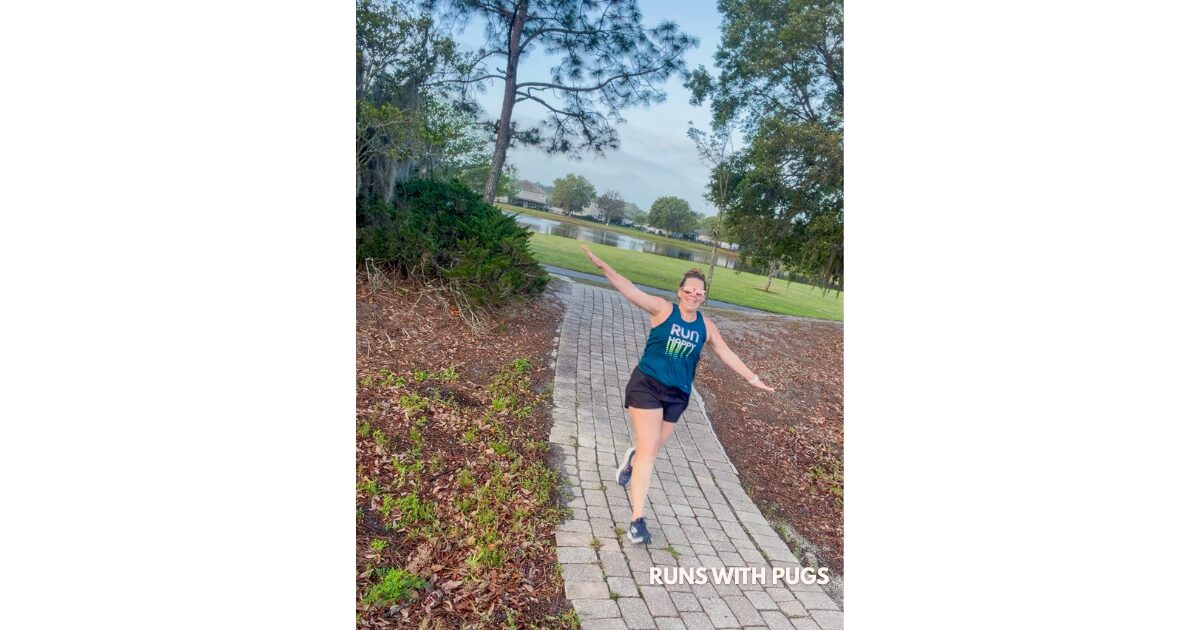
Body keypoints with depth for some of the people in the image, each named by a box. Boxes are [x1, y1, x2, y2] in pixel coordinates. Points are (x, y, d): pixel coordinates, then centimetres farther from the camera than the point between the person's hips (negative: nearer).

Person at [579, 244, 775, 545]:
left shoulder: (706, 325, 5)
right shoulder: (663, 309, -8)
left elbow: (727, 353, 15)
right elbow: (630, 289, -17)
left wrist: (752, 378, 15)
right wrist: (602, 266, -27)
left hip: (677, 395, 5)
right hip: (647, 386, -4)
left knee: (652, 450, 14)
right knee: (648, 451, -9)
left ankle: (631, 460, 52)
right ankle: (637, 518, 2)